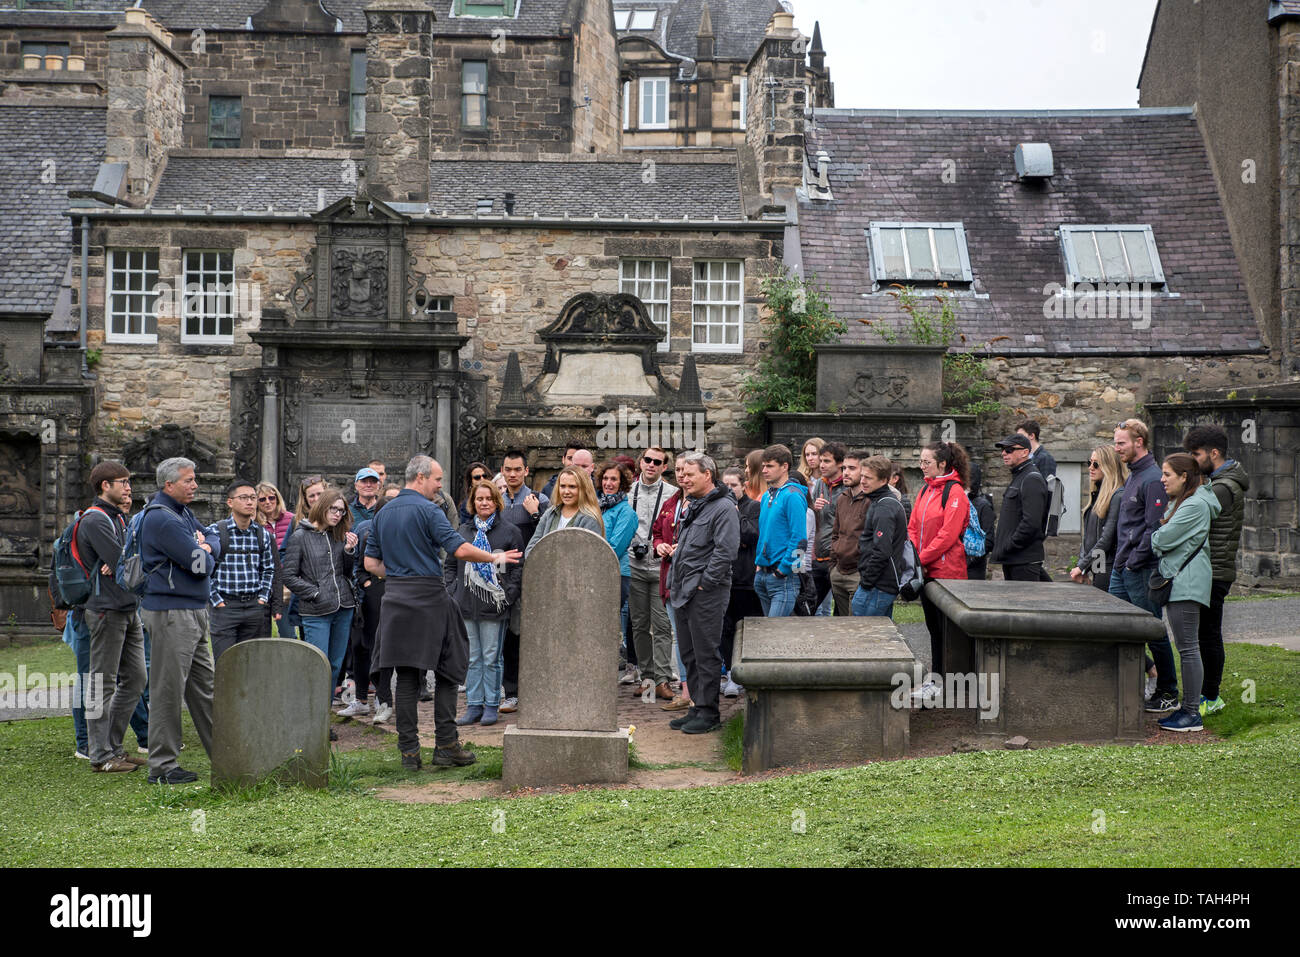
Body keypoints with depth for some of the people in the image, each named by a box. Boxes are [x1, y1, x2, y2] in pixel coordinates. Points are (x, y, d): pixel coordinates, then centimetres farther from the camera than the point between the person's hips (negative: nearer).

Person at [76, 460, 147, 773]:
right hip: (107, 609, -9)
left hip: (129, 609, 9)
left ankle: (113, 745, 20)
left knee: (135, 679, 11)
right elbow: (122, 562, -21)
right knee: (102, 683, -3)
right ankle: (100, 755, 2)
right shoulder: (95, 521, -12)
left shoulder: (118, 518, 18)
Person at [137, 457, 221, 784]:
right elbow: (200, 565, -21)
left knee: (203, 685, 14)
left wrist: (204, 547, -7)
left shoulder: (183, 512, 16)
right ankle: (162, 766, 0)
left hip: (194, 610, 10)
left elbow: (216, 546, 15)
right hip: (170, 613, -10)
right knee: (168, 689, -5)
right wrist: (203, 554, 2)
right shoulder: (161, 518, -16)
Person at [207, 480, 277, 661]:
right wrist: (216, 600, -9)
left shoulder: (263, 534, 9)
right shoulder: (215, 532, -5)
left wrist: (263, 597, 5)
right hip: (225, 606, -4)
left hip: (255, 606, 4)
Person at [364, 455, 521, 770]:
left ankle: (409, 750, 5)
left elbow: (370, 563, 14)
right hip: (429, 597, -6)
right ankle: (446, 745, 2)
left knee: (406, 676, 6)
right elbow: (460, 549, -18)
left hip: (396, 600, 6)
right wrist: (495, 557, -5)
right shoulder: (428, 510, -9)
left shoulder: (384, 513, 13)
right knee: (449, 670, 5)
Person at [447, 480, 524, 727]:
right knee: (472, 657, 8)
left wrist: (507, 595, -9)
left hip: (494, 605, -4)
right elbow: (450, 565, 17)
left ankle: (491, 706, 9)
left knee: (491, 658, 0)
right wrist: (452, 593, 5)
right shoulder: (463, 531, 13)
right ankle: (474, 706, 14)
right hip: (466, 605, 4)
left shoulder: (510, 531, 2)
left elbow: (519, 567, 0)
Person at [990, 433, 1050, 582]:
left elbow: (1031, 523, -23)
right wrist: (999, 548, 14)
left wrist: (1005, 548, -17)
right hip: (1012, 559, 10)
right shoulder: (1017, 478, 19)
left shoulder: (1032, 480, -13)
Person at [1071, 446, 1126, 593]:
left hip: (1108, 571, -8)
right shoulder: (1096, 495, 16)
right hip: (1094, 571, 8)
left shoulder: (1118, 496, -12)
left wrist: (1082, 566, -12)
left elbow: (1107, 539, -16)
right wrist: (1082, 567, 8)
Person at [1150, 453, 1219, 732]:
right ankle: (1187, 708, 17)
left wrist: (1153, 538, 2)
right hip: (1177, 580, 10)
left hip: (1187, 583, -10)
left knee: (1188, 647, -8)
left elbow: (1163, 539, -17)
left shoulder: (1195, 505, -15)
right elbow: (1160, 541, 19)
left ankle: (1193, 714, -5)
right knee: (1185, 647, 12)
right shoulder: (1179, 502, 18)